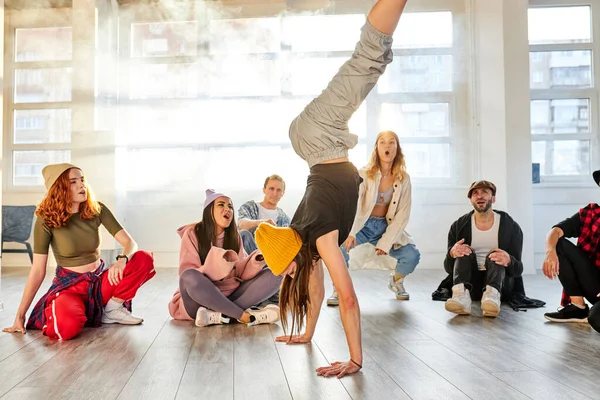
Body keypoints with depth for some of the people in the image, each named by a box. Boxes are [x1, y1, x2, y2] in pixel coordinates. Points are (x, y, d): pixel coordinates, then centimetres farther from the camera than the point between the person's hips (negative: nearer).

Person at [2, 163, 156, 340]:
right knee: (68, 326, -39)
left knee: (144, 260, -22)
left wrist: (122, 259, -34)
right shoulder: (46, 220, -13)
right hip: (69, 285, -4)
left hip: (100, 280, 4)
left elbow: (130, 243, -10)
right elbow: (37, 271, -11)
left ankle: (112, 308, -5)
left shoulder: (97, 210, -5)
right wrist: (20, 315, -12)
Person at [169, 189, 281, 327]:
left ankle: (218, 315, -29)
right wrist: (216, 264, -31)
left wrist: (257, 260, -22)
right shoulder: (192, 234, -7)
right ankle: (244, 315, -26)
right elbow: (187, 277, -15)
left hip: (229, 296, 5)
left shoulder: (234, 236, 5)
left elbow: (240, 273, -3)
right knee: (190, 277, -37)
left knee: (273, 275, -12)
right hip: (199, 301, -4)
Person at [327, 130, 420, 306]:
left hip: (387, 227, 2)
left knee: (412, 256, -19)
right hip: (363, 225, -2)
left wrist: (386, 242, -15)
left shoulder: (403, 179, -4)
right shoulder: (364, 174, -11)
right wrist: (350, 233, -42)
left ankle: (396, 281, 18)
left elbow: (402, 214, -5)